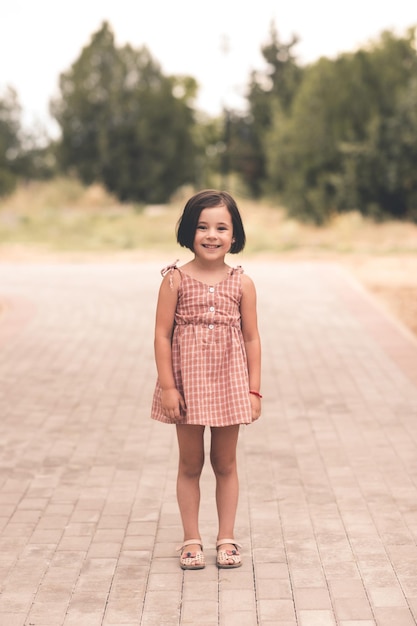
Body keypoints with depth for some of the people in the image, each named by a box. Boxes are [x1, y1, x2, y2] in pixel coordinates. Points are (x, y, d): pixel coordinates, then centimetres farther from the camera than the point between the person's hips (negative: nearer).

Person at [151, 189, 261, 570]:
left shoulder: (242, 284, -1)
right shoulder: (176, 280, -6)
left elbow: (252, 338, 2)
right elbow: (162, 334, -5)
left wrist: (254, 391, 0)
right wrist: (167, 386, -10)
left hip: (229, 383, 1)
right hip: (187, 382, -1)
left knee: (225, 464, 12)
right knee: (190, 464, 10)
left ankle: (227, 538, 24)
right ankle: (192, 540, 20)